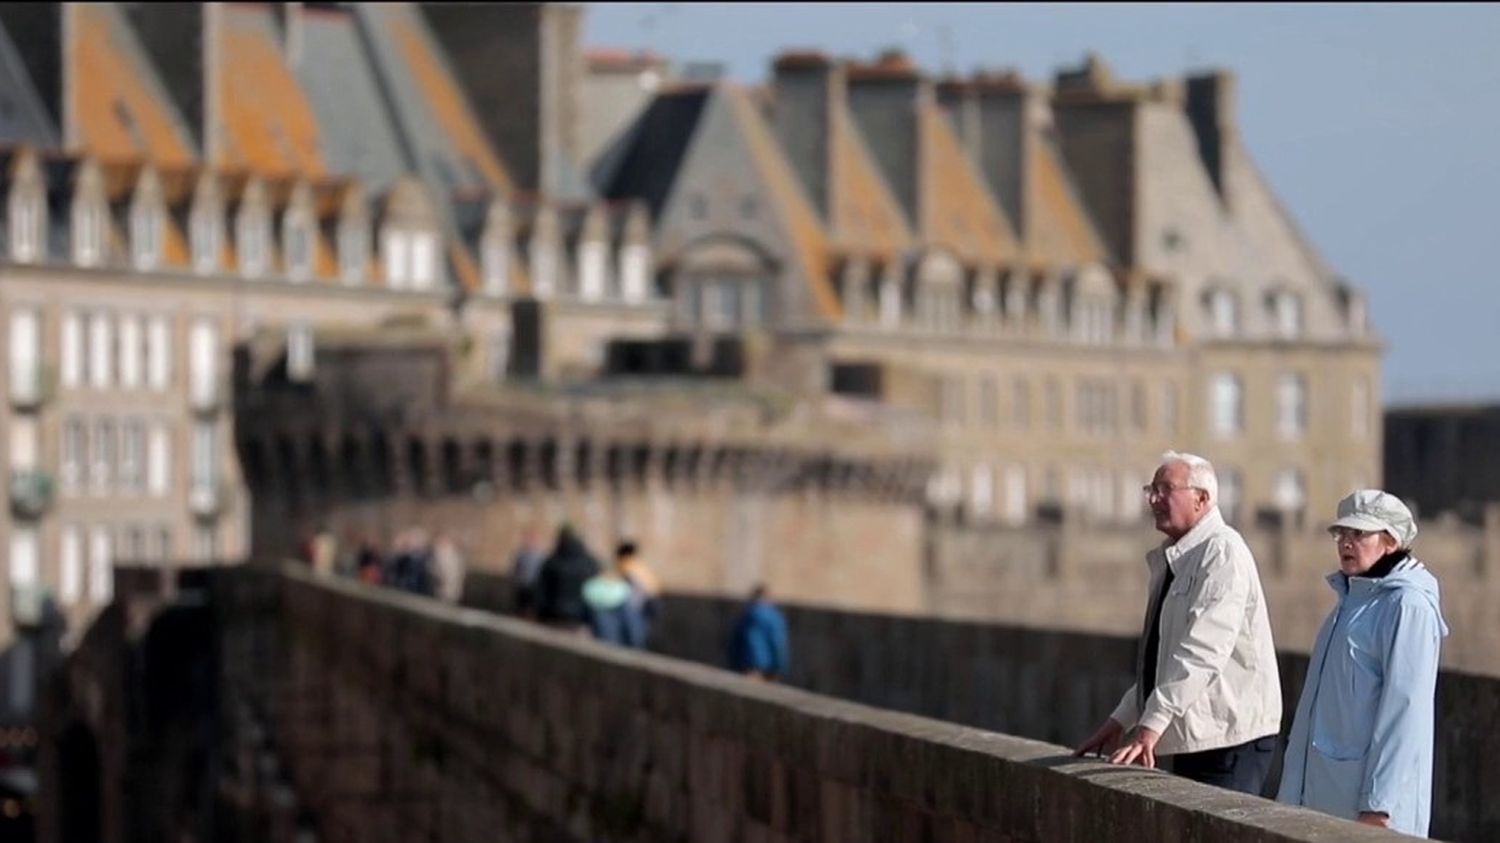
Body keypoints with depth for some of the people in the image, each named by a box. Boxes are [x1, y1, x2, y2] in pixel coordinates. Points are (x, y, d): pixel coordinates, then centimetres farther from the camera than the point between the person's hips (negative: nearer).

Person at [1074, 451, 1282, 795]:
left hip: (1230, 740, -9)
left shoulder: (1222, 553, -13)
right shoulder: (1171, 560, 17)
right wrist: (1121, 720, 19)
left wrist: (1153, 724, -28)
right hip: (1193, 737, 9)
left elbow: (1202, 651, -23)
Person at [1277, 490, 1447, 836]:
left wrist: (1379, 804, -21)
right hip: (1326, 789, 9)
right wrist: (1296, 789, 19)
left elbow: (1404, 708, -17)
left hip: (1367, 795, -9)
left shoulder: (1407, 606, -11)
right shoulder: (1353, 599, 17)